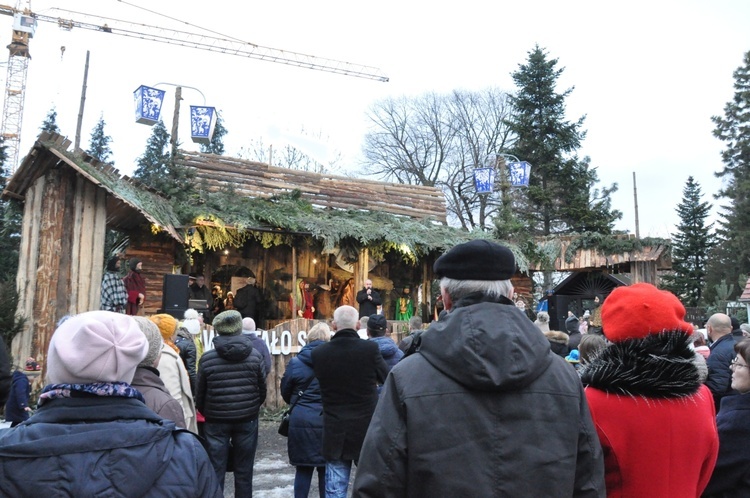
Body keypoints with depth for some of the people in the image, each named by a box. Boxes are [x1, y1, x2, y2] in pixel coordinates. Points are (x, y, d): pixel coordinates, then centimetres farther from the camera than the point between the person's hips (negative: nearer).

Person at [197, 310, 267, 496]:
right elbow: (262, 389, 2)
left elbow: (200, 393, 0)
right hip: (247, 420, 1)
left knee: (215, 472, 8)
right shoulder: (255, 355, -5)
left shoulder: (207, 358, -8)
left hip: (216, 421, -1)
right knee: (244, 472, 12)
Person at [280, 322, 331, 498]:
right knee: (326, 469, 10)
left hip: (302, 420, 1)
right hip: (327, 420, -1)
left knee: (303, 468, 12)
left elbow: (285, 391, 8)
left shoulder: (295, 362, -2)